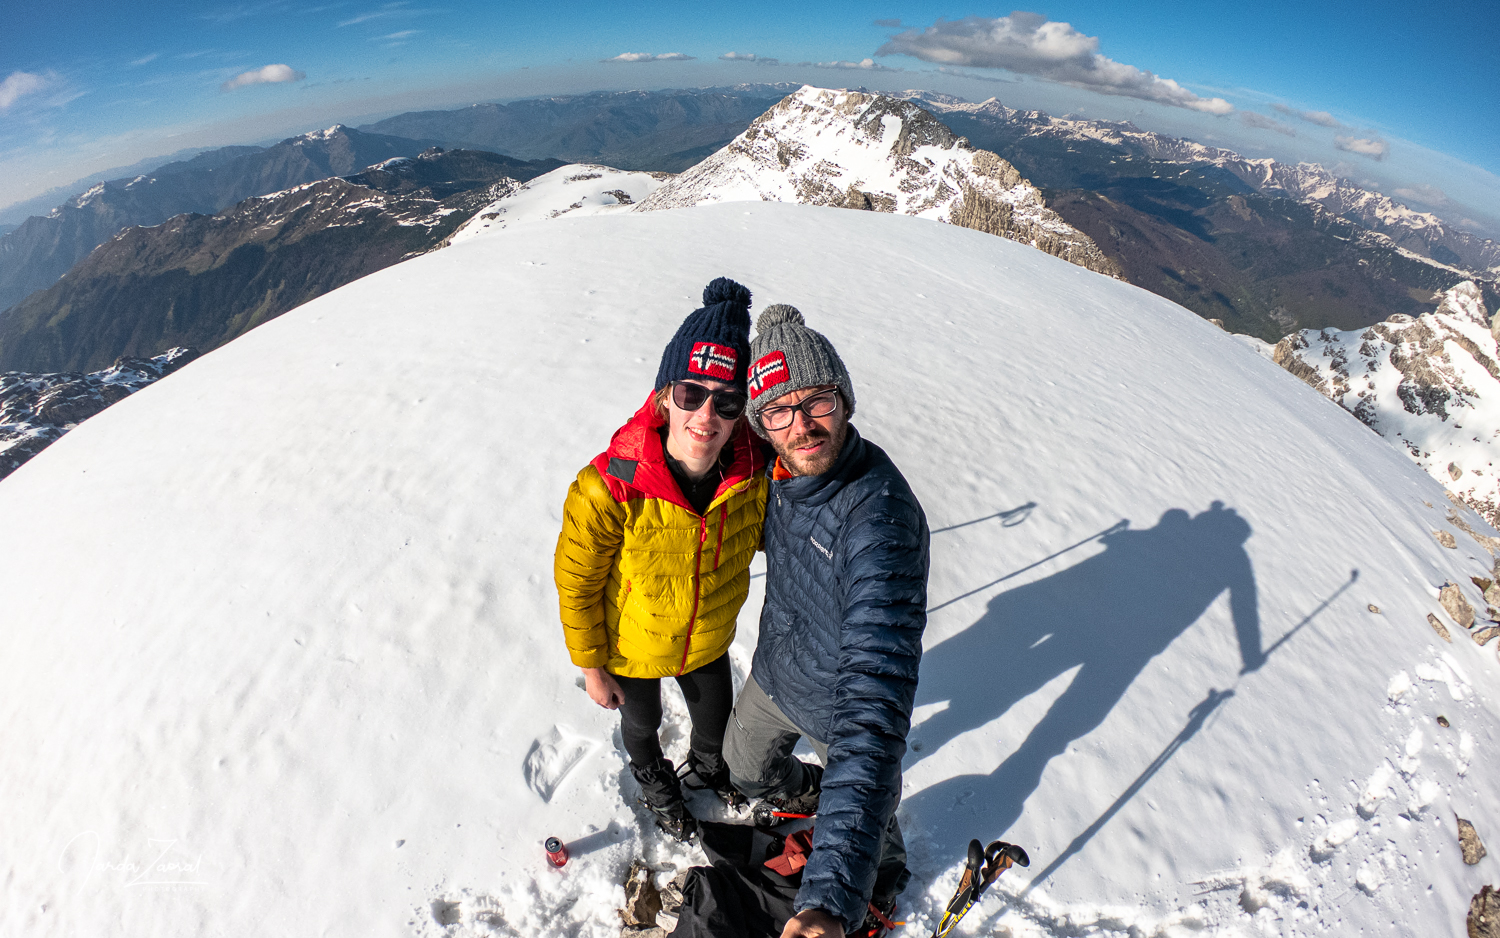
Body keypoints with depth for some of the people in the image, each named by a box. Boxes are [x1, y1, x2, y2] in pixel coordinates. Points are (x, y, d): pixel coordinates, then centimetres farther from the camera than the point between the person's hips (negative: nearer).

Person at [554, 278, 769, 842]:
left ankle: (708, 766, 69)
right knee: (642, 721, 29)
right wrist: (591, 667, -8)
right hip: (631, 649, -2)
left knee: (717, 719, 30)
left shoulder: (755, 471, -27)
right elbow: (575, 582, -20)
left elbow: (767, 534, -3)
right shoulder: (609, 490, -37)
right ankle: (655, 783, 67)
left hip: (710, 642, 3)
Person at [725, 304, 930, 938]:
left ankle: (879, 886, 58)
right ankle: (803, 793, 64)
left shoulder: (882, 517, -41)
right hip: (774, 674, 6)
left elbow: (874, 697, -48)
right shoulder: (781, 470, -17)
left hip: (841, 703, -6)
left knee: (864, 806, 22)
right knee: (744, 768, 29)